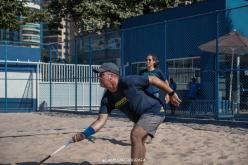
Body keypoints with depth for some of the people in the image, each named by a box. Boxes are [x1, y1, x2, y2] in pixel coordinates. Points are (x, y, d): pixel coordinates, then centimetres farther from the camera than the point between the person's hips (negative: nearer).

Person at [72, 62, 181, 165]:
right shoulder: (107, 98, -6)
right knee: (138, 142, 24)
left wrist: (171, 93, -9)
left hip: (154, 111, -9)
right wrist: (84, 134, -28)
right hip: (140, 117, 9)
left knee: (135, 135, -25)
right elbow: (101, 120, -12)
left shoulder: (128, 82, -26)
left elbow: (153, 79, -17)